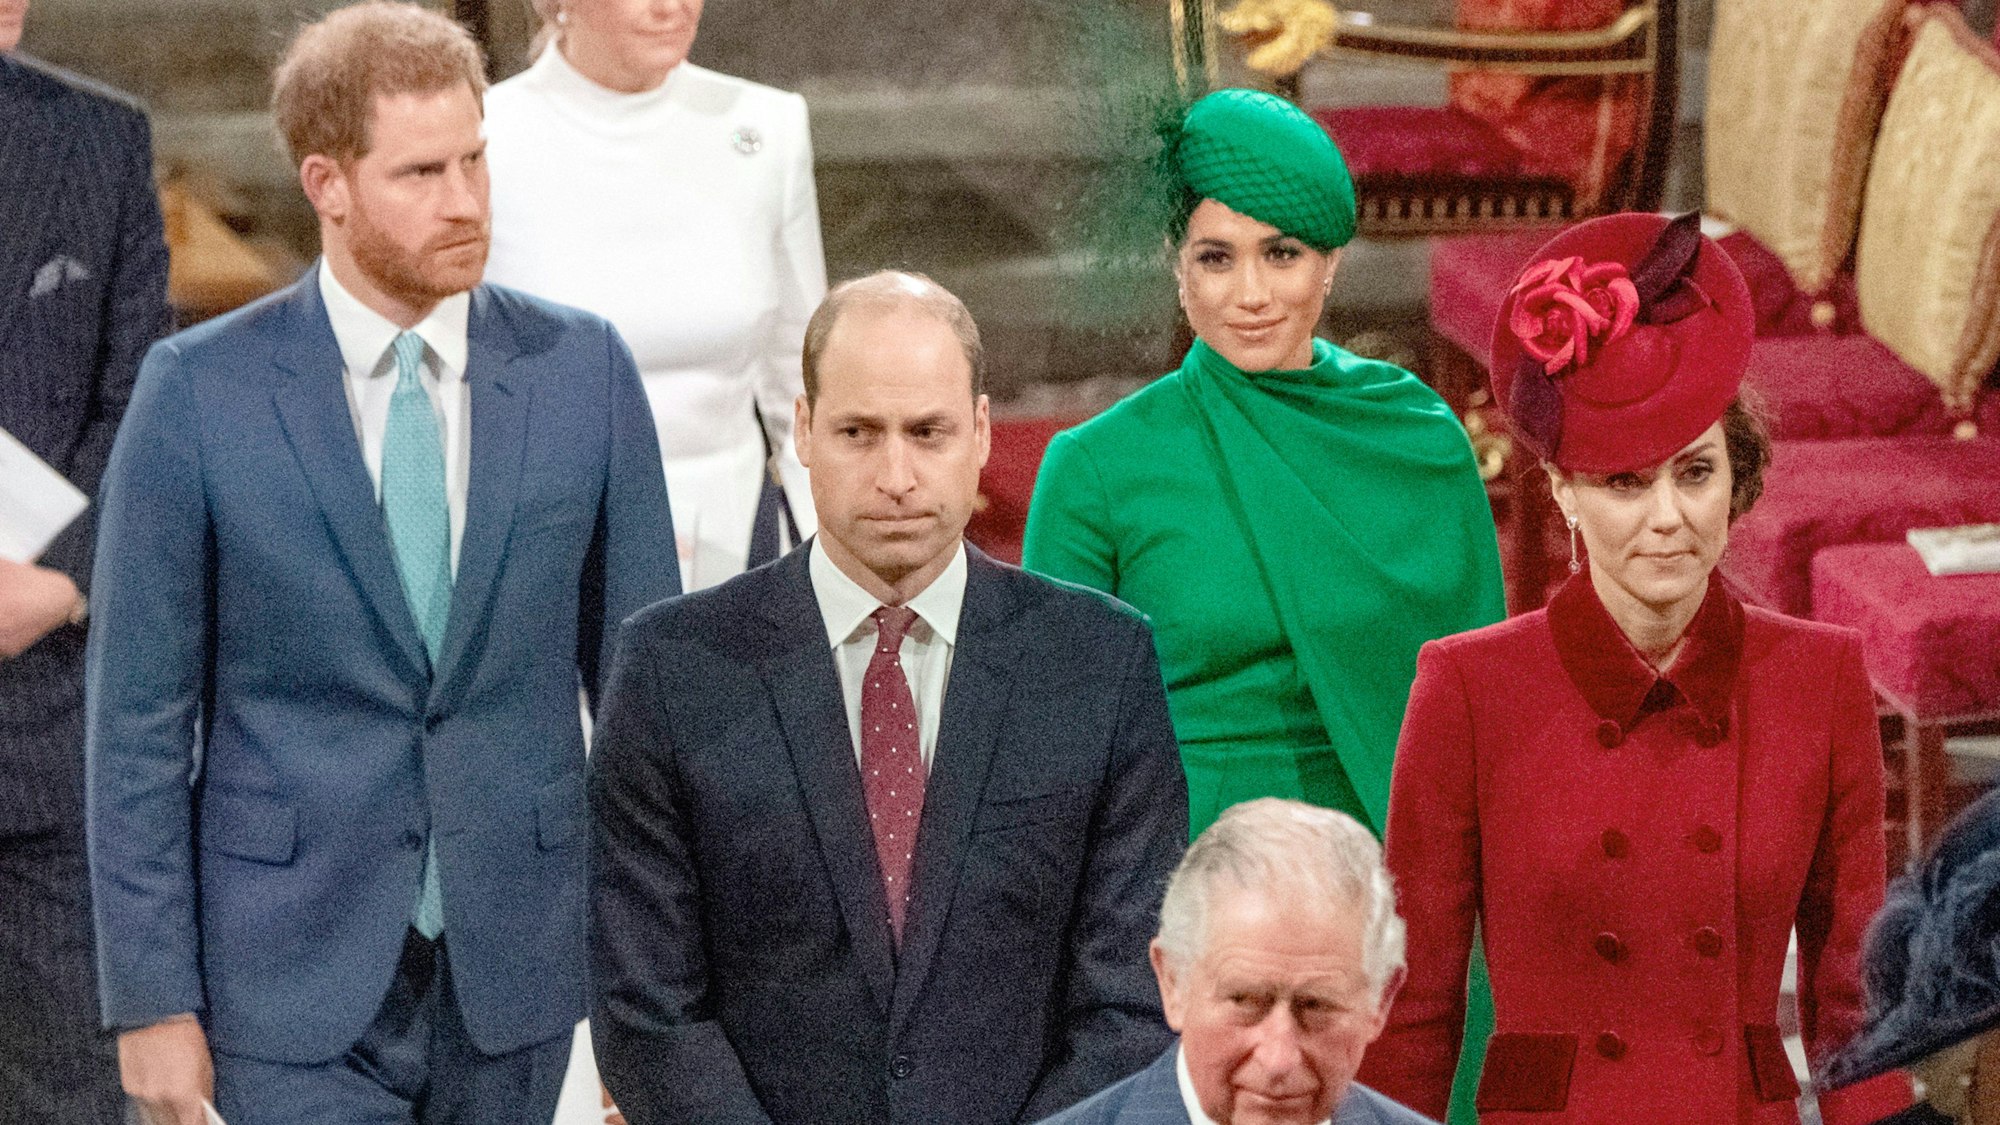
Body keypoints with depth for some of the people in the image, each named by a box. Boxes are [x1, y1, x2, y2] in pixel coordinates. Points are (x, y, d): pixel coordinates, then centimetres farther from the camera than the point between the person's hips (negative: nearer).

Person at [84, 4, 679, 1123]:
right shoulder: (198, 391, -6)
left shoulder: (583, 371, 0)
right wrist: (151, 996, -5)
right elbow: (141, 716, -3)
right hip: (297, 982, -2)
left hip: (514, 967, 2)